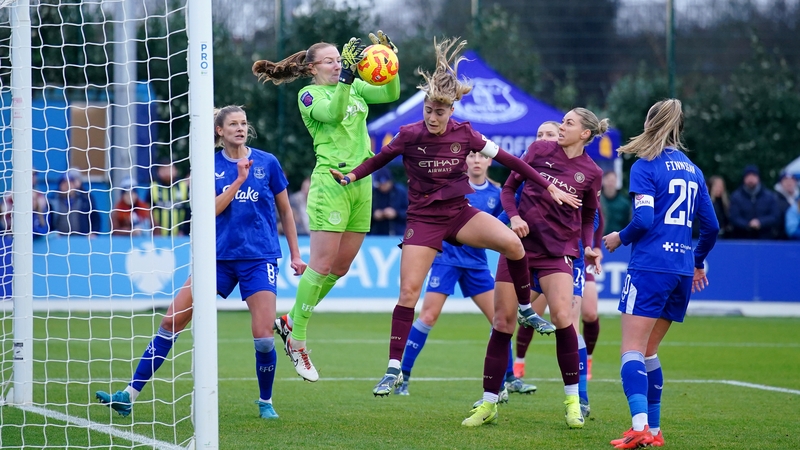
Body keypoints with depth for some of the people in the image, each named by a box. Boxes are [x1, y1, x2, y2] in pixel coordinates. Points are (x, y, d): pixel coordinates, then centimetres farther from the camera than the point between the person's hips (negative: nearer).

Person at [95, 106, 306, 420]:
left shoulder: (267, 163, 1)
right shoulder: (210, 167, 4)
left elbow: (285, 210, 10)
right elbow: (211, 210, -9)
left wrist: (295, 254, 9)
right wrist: (239, 179, -16)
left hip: (259, 258, -2)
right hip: (220, 256, 2)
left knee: (263, 335, -12)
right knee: (172, 320, -5)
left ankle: (265, 402, 14)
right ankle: (130, 395, -2)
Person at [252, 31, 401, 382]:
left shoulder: (355, 87, 15)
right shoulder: (309, 95, -2)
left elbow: (391, 93, 2)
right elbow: (332, 113, -21)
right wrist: (346, 78, -33)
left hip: (361, 182, 7)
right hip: (330, 182, -7)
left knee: (341, 267, 8)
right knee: (322, 264, -10)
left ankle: (290, 322, 23)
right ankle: (296, 342, -2)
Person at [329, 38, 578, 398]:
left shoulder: (464, 135, -7)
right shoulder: (409, 136, -9)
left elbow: (508, 161, -1)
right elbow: (380, 160, 7)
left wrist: (549, 187, -1)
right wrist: (350, 177, -9)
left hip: (459, 213, 1)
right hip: (424, 219, -1)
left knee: (511, 242, -25)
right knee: (409, 292, -10)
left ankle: (526, 310, -3)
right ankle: (394, 369, -3)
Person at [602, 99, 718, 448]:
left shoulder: (645, 167, -5)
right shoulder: (693, 171, 15)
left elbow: (644, 219, -15)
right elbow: (711, 226, 15)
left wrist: (620, 238, 4)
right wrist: (698, 262, 31)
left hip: (651, 267, -7)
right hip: (683, 270, 7)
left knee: (632, 351, -9)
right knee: (648, 351, 17)